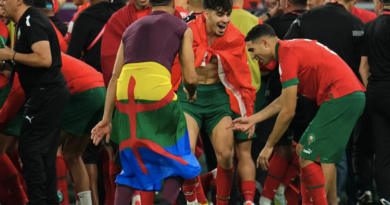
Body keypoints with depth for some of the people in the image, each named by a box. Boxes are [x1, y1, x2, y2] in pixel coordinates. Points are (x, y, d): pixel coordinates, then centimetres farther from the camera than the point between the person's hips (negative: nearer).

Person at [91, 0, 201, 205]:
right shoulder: (182, 28, 14)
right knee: (178, 163, 11)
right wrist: (191, 94, 32)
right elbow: (190, 78, 9)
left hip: (125, 96, 4)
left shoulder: (132, 28, 26)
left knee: (132, 168, 19)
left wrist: (107, 118, 18)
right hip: (157, 94, -4)